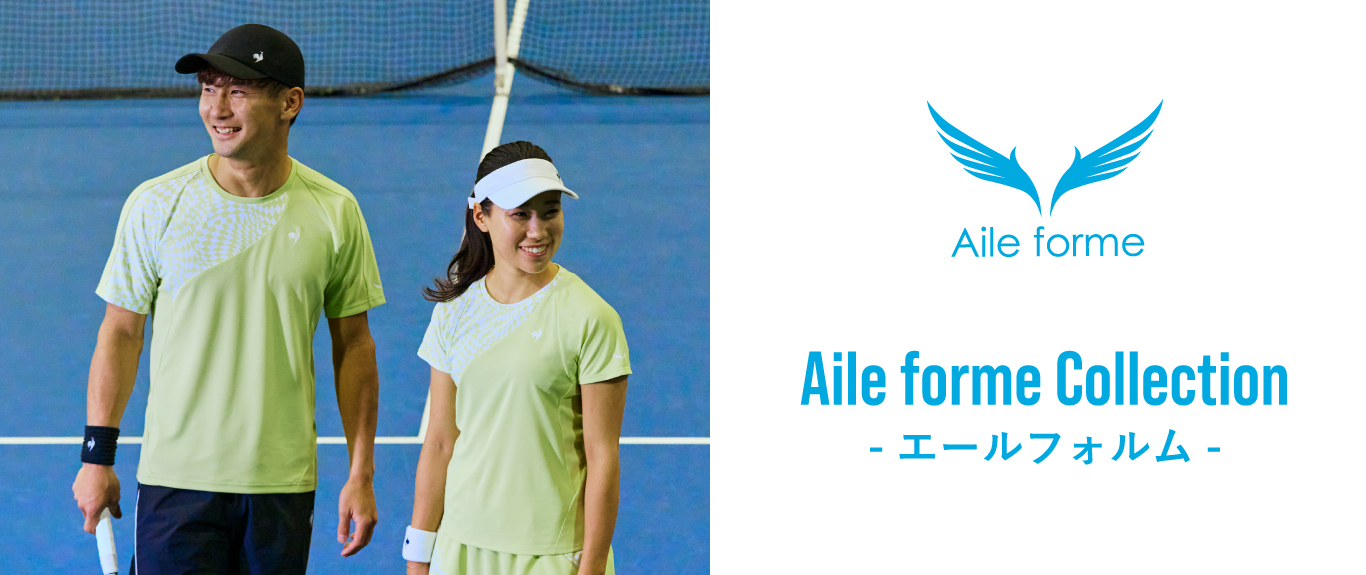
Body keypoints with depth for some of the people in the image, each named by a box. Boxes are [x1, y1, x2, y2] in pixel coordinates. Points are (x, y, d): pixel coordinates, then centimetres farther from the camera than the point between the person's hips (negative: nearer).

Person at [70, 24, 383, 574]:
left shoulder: (334, 212, 0)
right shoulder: (155, 204, -4)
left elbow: (353, 346, 6)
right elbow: (120, 333, 3)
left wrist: (361, 475, 3)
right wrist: (97, 456, -1)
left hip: (285, 483, 1)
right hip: (177, 481, -1)